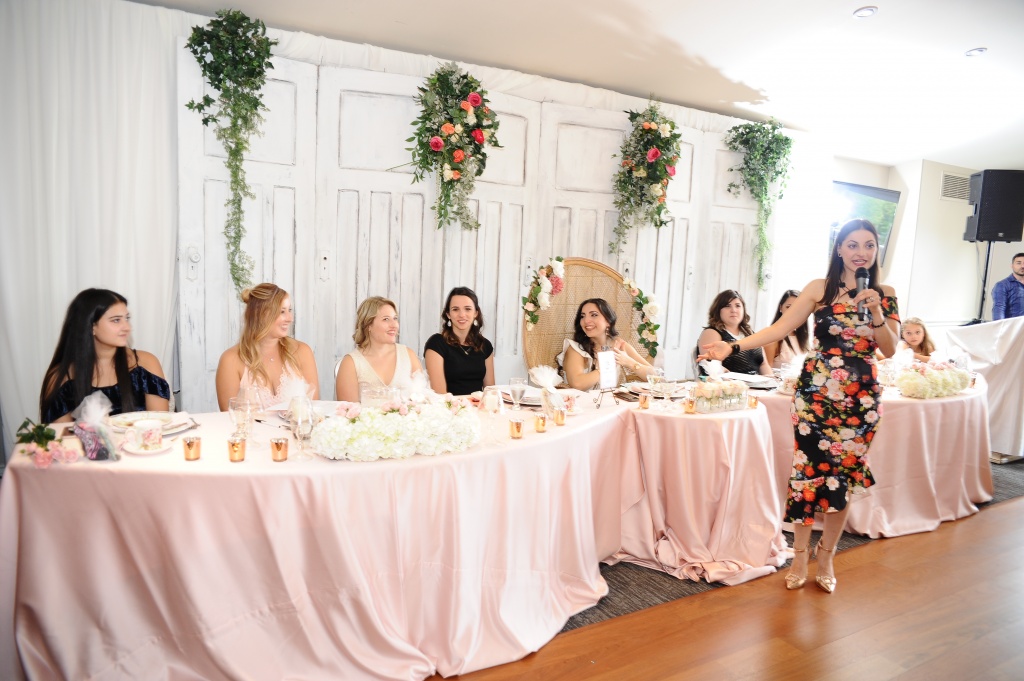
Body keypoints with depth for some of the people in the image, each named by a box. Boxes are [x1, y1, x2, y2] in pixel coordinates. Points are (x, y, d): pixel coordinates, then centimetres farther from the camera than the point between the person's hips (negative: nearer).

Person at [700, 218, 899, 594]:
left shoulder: (884, 295, 5)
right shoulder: (820, 288, 0)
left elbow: (889, 350, 2)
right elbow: (780, 328, -6)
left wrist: (876, 312, -14)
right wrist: (733, 346, -17)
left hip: (860, 397, 2)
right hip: (816, 391, -1)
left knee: (844, 476, 7)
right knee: (808, 471, 0)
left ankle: (826, 558, 24)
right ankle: (800, 557, 17)